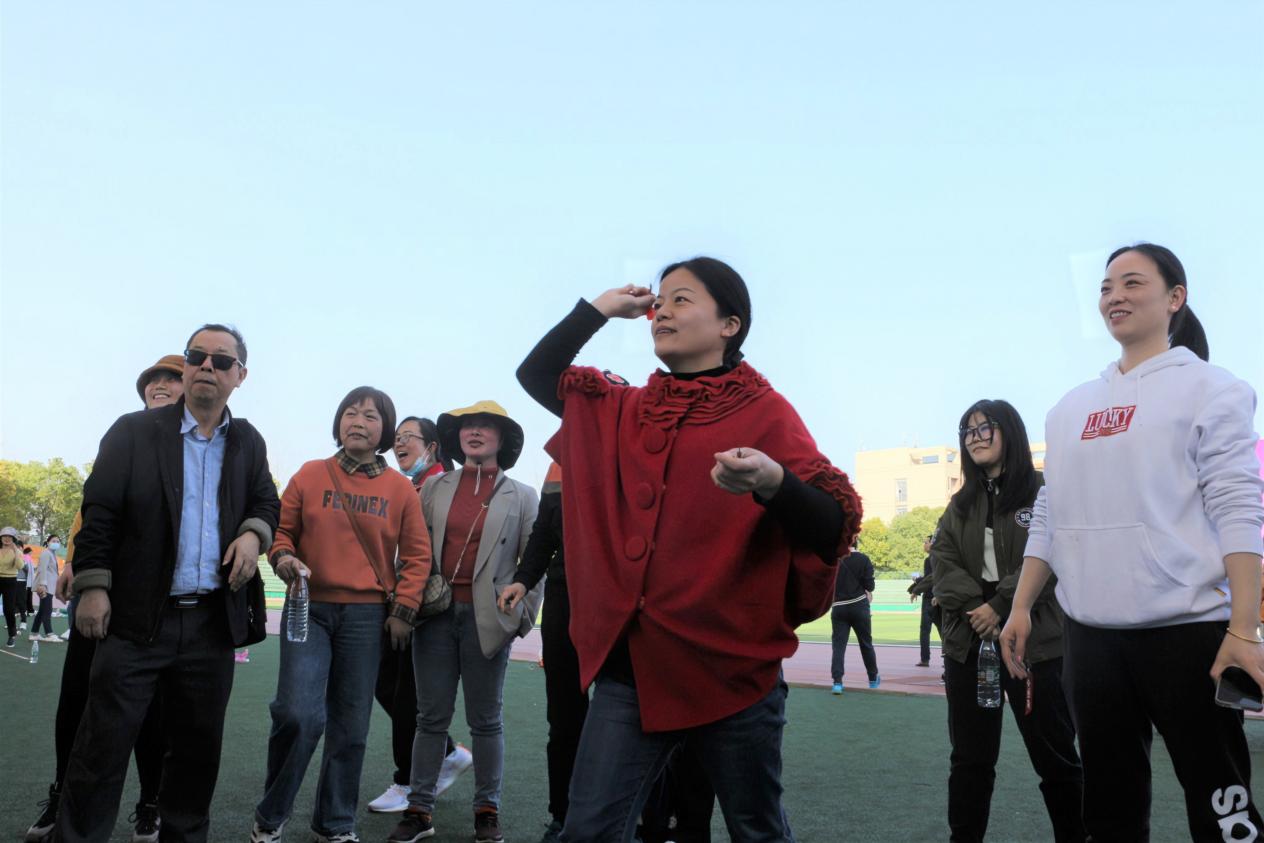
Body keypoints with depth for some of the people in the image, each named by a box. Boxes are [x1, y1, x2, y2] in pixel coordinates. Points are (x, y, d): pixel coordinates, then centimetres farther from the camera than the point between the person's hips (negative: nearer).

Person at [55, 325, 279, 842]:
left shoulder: (248, 443, 10)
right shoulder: (134, 432, 0)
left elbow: (267, 503, 20)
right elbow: (100, 513, -2)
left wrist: (254, 533, -3)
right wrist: (92, 586, -9)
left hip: (214, 620, 3)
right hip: (138, 617, -3)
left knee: (198, 746, 11)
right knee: (104, 744, 0)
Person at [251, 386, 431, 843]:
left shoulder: (400, 488, 3)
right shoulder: (310, 475, 2)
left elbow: (416, 554, 6)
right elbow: (283, 528, 9)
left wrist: (403, 611, 0)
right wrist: (283, 557, -12)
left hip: (366, 617, 1)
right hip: (308, 609, -1)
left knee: (350, 727, 8)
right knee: (298, 714, -13)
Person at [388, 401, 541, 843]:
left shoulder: (521, 496, 4)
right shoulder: (434, 487, 9)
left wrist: (525, 615, -4)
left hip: (487, 619, -2)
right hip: (435, 614, 2)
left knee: (486, 720, 7)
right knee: (432, 717, 7)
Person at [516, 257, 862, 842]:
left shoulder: (764, 413, -5)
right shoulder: (624, 410, 11)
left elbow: (836, 528, -13)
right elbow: (536, 375, 22)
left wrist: (773, 484, -33)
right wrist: (597, 309, 12)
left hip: (730, 666, -4)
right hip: (630, 664, 4)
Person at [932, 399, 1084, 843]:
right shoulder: (961, 503, 15)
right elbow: (944, 565, 4)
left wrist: (1001, 607, -17)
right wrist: (977, 609, -12)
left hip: (1035, 643, -5)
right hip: (967, 644, 5)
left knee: (1055, 756, 4)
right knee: (970, 758, 10)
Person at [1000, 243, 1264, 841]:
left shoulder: (1208, 388, 0)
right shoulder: (1071, 407, 15)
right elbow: (1048, 519, 17)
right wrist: (1021, 607, 9)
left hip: (1186, 629, -5)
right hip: (1090, 635, 5)